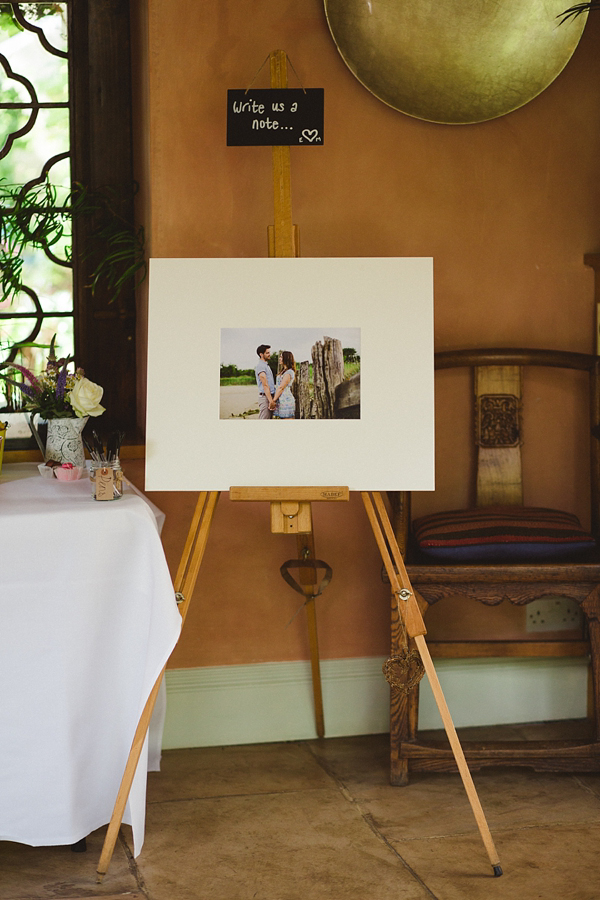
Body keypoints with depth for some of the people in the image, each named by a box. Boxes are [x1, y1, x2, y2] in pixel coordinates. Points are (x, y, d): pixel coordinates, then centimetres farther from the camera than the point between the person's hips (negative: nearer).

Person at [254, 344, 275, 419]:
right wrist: (271, 401, -22)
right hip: (265, 397, -10)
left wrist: (272, 400, 16)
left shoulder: (267, 365, 20)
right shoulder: (260, 366, -11)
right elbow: (265, 385, -18)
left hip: (270, 397, 10)